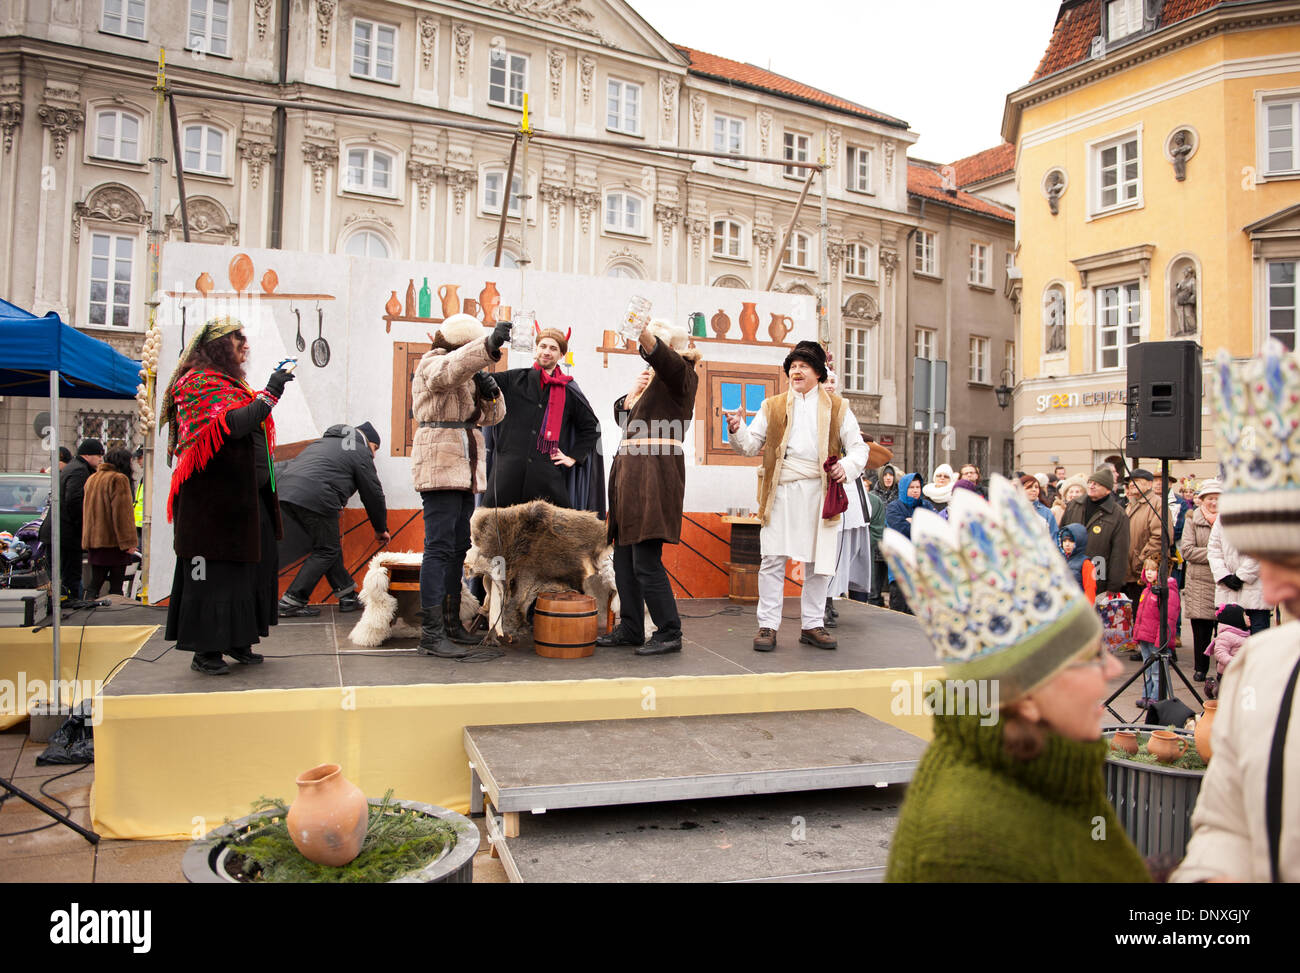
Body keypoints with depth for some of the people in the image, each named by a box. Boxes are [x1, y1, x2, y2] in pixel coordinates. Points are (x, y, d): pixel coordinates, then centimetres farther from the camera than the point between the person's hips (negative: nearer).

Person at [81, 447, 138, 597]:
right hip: (113, 541, -7)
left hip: (93, 540, 7)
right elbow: (122, 513, -16)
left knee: (95, 584, 11)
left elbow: (85, 511, 21)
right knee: (116, 586, -2)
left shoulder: (92, 478, 15)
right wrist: (128, 542, -16)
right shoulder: (119, 479, -10)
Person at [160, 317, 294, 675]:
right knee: (215, 570, -5)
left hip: (246, 495, 9)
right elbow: (231, 424, -22)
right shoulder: (199, 382, -7)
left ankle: (237, 640, 19)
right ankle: (206, 651, 3)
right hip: (215, 497, -9)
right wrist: (269, 394, -18)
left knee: (256, 563, 9)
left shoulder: (231, 383, 22)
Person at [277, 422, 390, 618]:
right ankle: (291, 602, 2)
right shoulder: (361, 452, 10)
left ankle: (347, 595, 22)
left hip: (284, 491, 9)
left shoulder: (325, 442, 34)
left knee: (329, 544, 18)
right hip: (314, 498, -9)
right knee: (327, 550, 4)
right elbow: (373, 494, 11)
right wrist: (381, 529, 24)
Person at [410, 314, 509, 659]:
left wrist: (489, 392, -4)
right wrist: (489, 345, -43)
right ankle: (431, 634, -12)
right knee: (440, 547, -13)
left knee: (459, 546, 9)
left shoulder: (469, 375, 21)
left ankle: (449, 622, 17)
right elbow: (451, 369, -29)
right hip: (439, 466, -9)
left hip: (465, 471, 9)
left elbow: (492, 416, 17)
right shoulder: (433, 363, -4)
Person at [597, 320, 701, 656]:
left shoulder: (681, 372, -1)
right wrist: (633, 391, 8)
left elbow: (656, 351, -23)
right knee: (623, 557, 9)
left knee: (645, 560, -11)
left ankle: (669, 634, -3)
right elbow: (623, 416, 23)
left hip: (655, 471, -9)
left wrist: (641, 329, -37)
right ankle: (630, 628, 19)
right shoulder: (654, 377, 25)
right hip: (631, 469, 9)